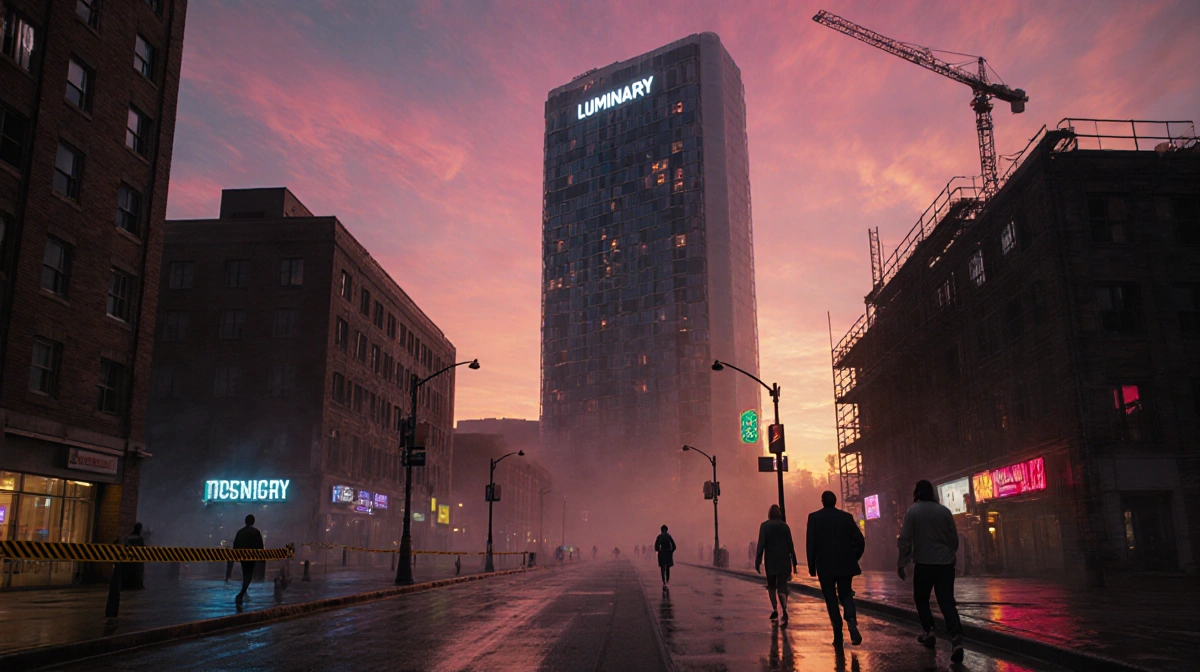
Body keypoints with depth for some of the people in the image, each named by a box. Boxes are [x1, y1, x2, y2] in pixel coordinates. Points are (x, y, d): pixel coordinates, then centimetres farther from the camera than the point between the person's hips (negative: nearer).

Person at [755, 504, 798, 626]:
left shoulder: (764, 526, -4)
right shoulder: (785, 526, 3)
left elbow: (761, 544, -10)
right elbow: (790, 545, 4)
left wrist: (758, 561, -8)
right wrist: (793, 562, 11)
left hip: (770, 561, -1)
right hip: (784, 560, 1)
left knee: (771, 585, 17)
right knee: (782, 586, -1)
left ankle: (774, 609, 7)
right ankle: (784, 611, -18)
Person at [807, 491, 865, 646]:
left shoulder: (814, 517, -3)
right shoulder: (846, 517, 2)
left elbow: (810, 543, -6)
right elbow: (860, 540, -1)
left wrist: (812, 566, 1)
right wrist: (853, 558, 12)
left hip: (825, 566, -2)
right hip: (845, 565, 2)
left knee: (831, 599, 7)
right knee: (845, 595, 14)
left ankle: (838, 636, 4)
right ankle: (851, 620, -13)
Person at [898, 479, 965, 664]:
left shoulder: (912, 511, -4)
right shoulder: (944, 511, 5)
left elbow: (905, 540, -7)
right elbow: (955, 538, 11)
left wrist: (901, 563, 1)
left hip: (924, 563, -3)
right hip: (946, 563, 3)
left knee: (921, 598, 18)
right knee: (947, 601, 0)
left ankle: (928, 631, 12)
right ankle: (956, 638, -16)